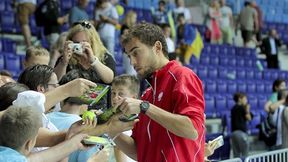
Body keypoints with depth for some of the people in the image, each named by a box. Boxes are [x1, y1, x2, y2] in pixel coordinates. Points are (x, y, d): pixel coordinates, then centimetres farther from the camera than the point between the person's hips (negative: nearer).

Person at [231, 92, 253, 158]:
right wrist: (247, 110, 6)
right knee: (244, 155, -3)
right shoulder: (242, 107, -5)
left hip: (234, 132, 7)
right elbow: (249, 118, -8)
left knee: (236, 154, 7)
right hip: (241, 131, -7)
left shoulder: (233, 108, 17)